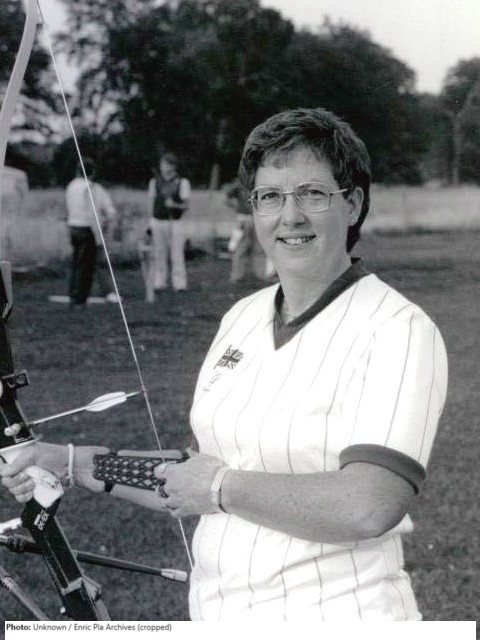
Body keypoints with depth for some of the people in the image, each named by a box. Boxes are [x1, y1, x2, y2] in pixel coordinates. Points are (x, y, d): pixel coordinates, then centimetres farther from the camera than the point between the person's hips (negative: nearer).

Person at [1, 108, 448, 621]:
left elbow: (368, 508, -27)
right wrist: (72, 462, 7)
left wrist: (224, 486, -17)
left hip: (335, 615, -6)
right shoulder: (242, 318, 6)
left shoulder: (399, 330, -15)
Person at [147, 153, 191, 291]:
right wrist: (150, 221, 10)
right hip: (158, 221, 2)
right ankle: (159, 283, 10)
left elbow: (186, 204, -2)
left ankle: (179, 284, 0)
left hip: (175, 222, -2)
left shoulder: (182, 182, 2)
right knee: (159, 254, 4)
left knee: (177, 254, -5)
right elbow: (151, 202, 14)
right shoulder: (154, 182, 10)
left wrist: (174, 204, -22)